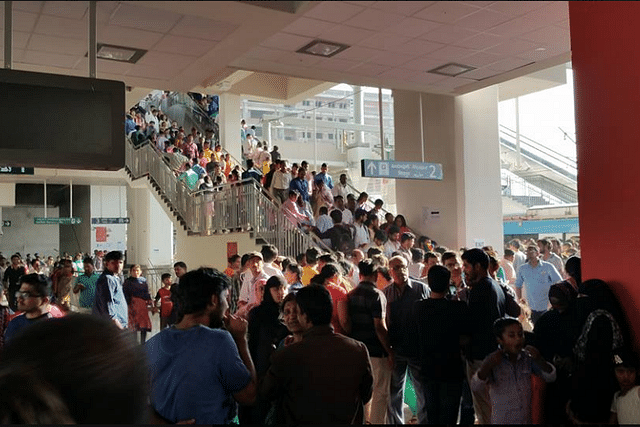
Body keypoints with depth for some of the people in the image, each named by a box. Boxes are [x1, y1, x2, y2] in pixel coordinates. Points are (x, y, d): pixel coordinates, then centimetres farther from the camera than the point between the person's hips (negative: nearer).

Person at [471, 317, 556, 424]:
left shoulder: (528, 358, -1)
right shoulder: (493, 360, -12)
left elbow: (551, 377, -1)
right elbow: (475, 386, -21)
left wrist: (539, 360, -18)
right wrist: (487, 366, -37)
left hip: (527, 419, 3)